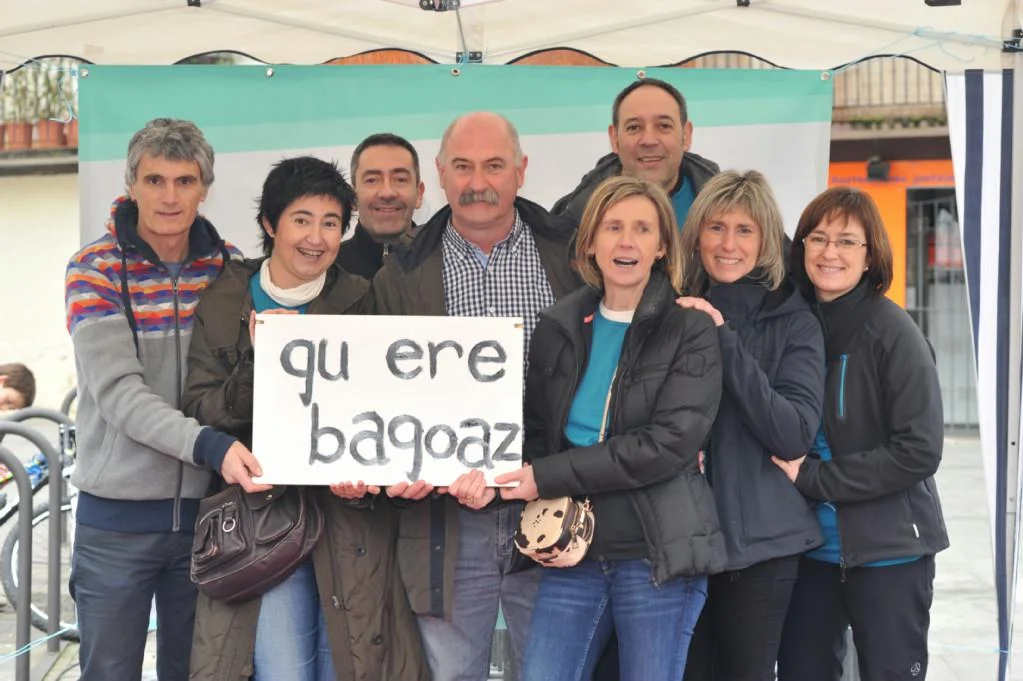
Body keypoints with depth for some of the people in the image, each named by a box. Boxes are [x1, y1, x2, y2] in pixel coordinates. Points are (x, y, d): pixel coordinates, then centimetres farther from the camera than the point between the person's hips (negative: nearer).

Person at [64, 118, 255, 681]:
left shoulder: (231, 268, 4)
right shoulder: (94, 269, -7)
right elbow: (118, 392, -18)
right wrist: (208, 445, -31)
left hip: (208, 508, 3)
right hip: (117, 517, -3)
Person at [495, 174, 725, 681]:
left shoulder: (691, 331, -4)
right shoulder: (558, 327, 8)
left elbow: (669, 443, -14)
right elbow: (537, 432, 13)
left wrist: (549, 477, -15)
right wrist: (538, 497, -8)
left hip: (659, 553, -3)